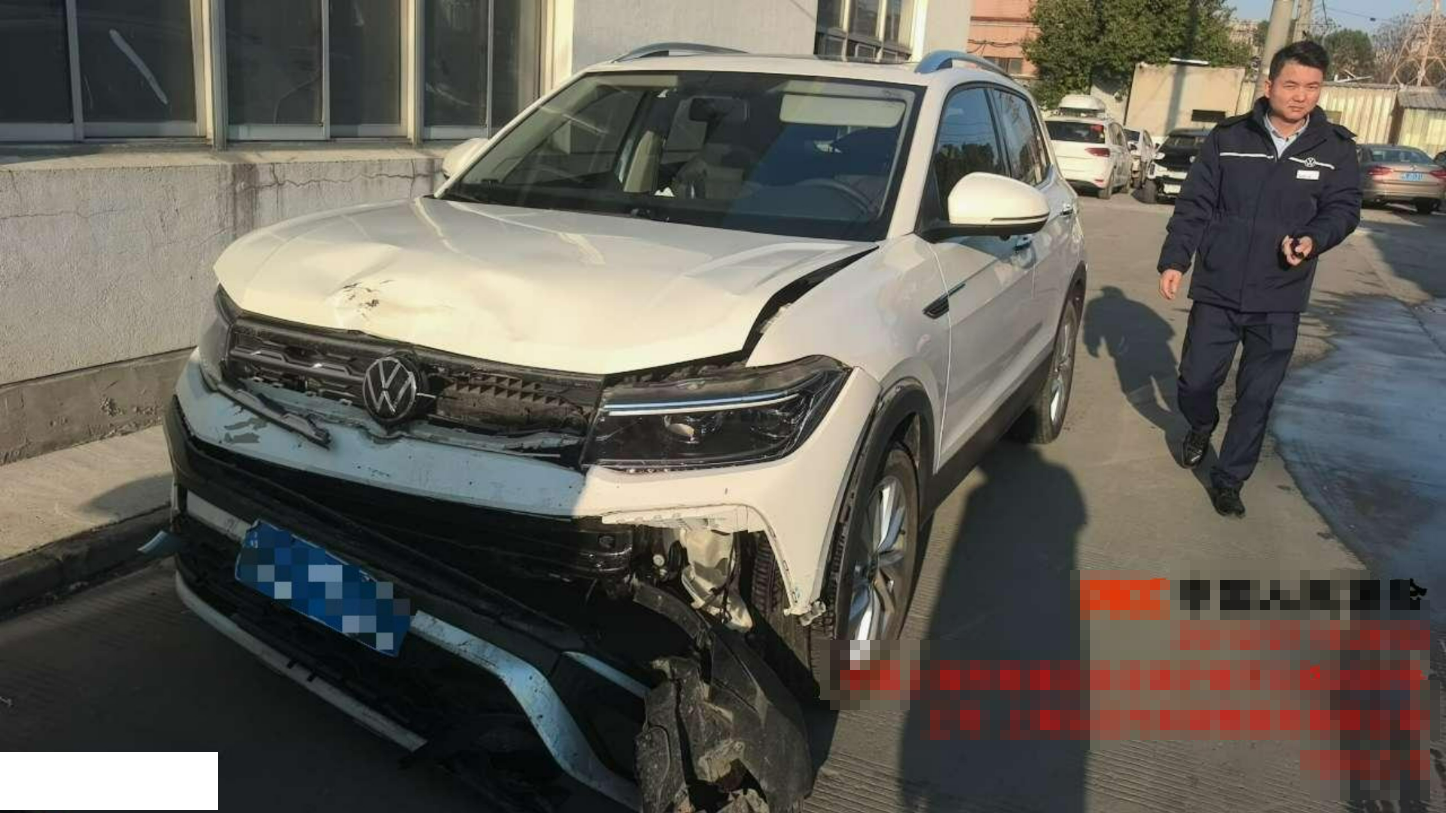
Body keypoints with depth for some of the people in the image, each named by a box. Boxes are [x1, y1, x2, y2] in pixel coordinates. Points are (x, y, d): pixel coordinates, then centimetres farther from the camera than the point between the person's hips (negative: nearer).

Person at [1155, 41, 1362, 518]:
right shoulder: (1228, 138, -2)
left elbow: (1344, 208, 3)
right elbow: (1193, 204, -1)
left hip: (1279, 300, 1)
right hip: (1216, 290, 0)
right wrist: (1174, 260, -8)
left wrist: (1313, 239, -18)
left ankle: (1229, 480, 22)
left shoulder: (1336, 148, 1)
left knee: (1257, 398, 6)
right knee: (1195, 380, 6)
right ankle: (1201, 427, 41)